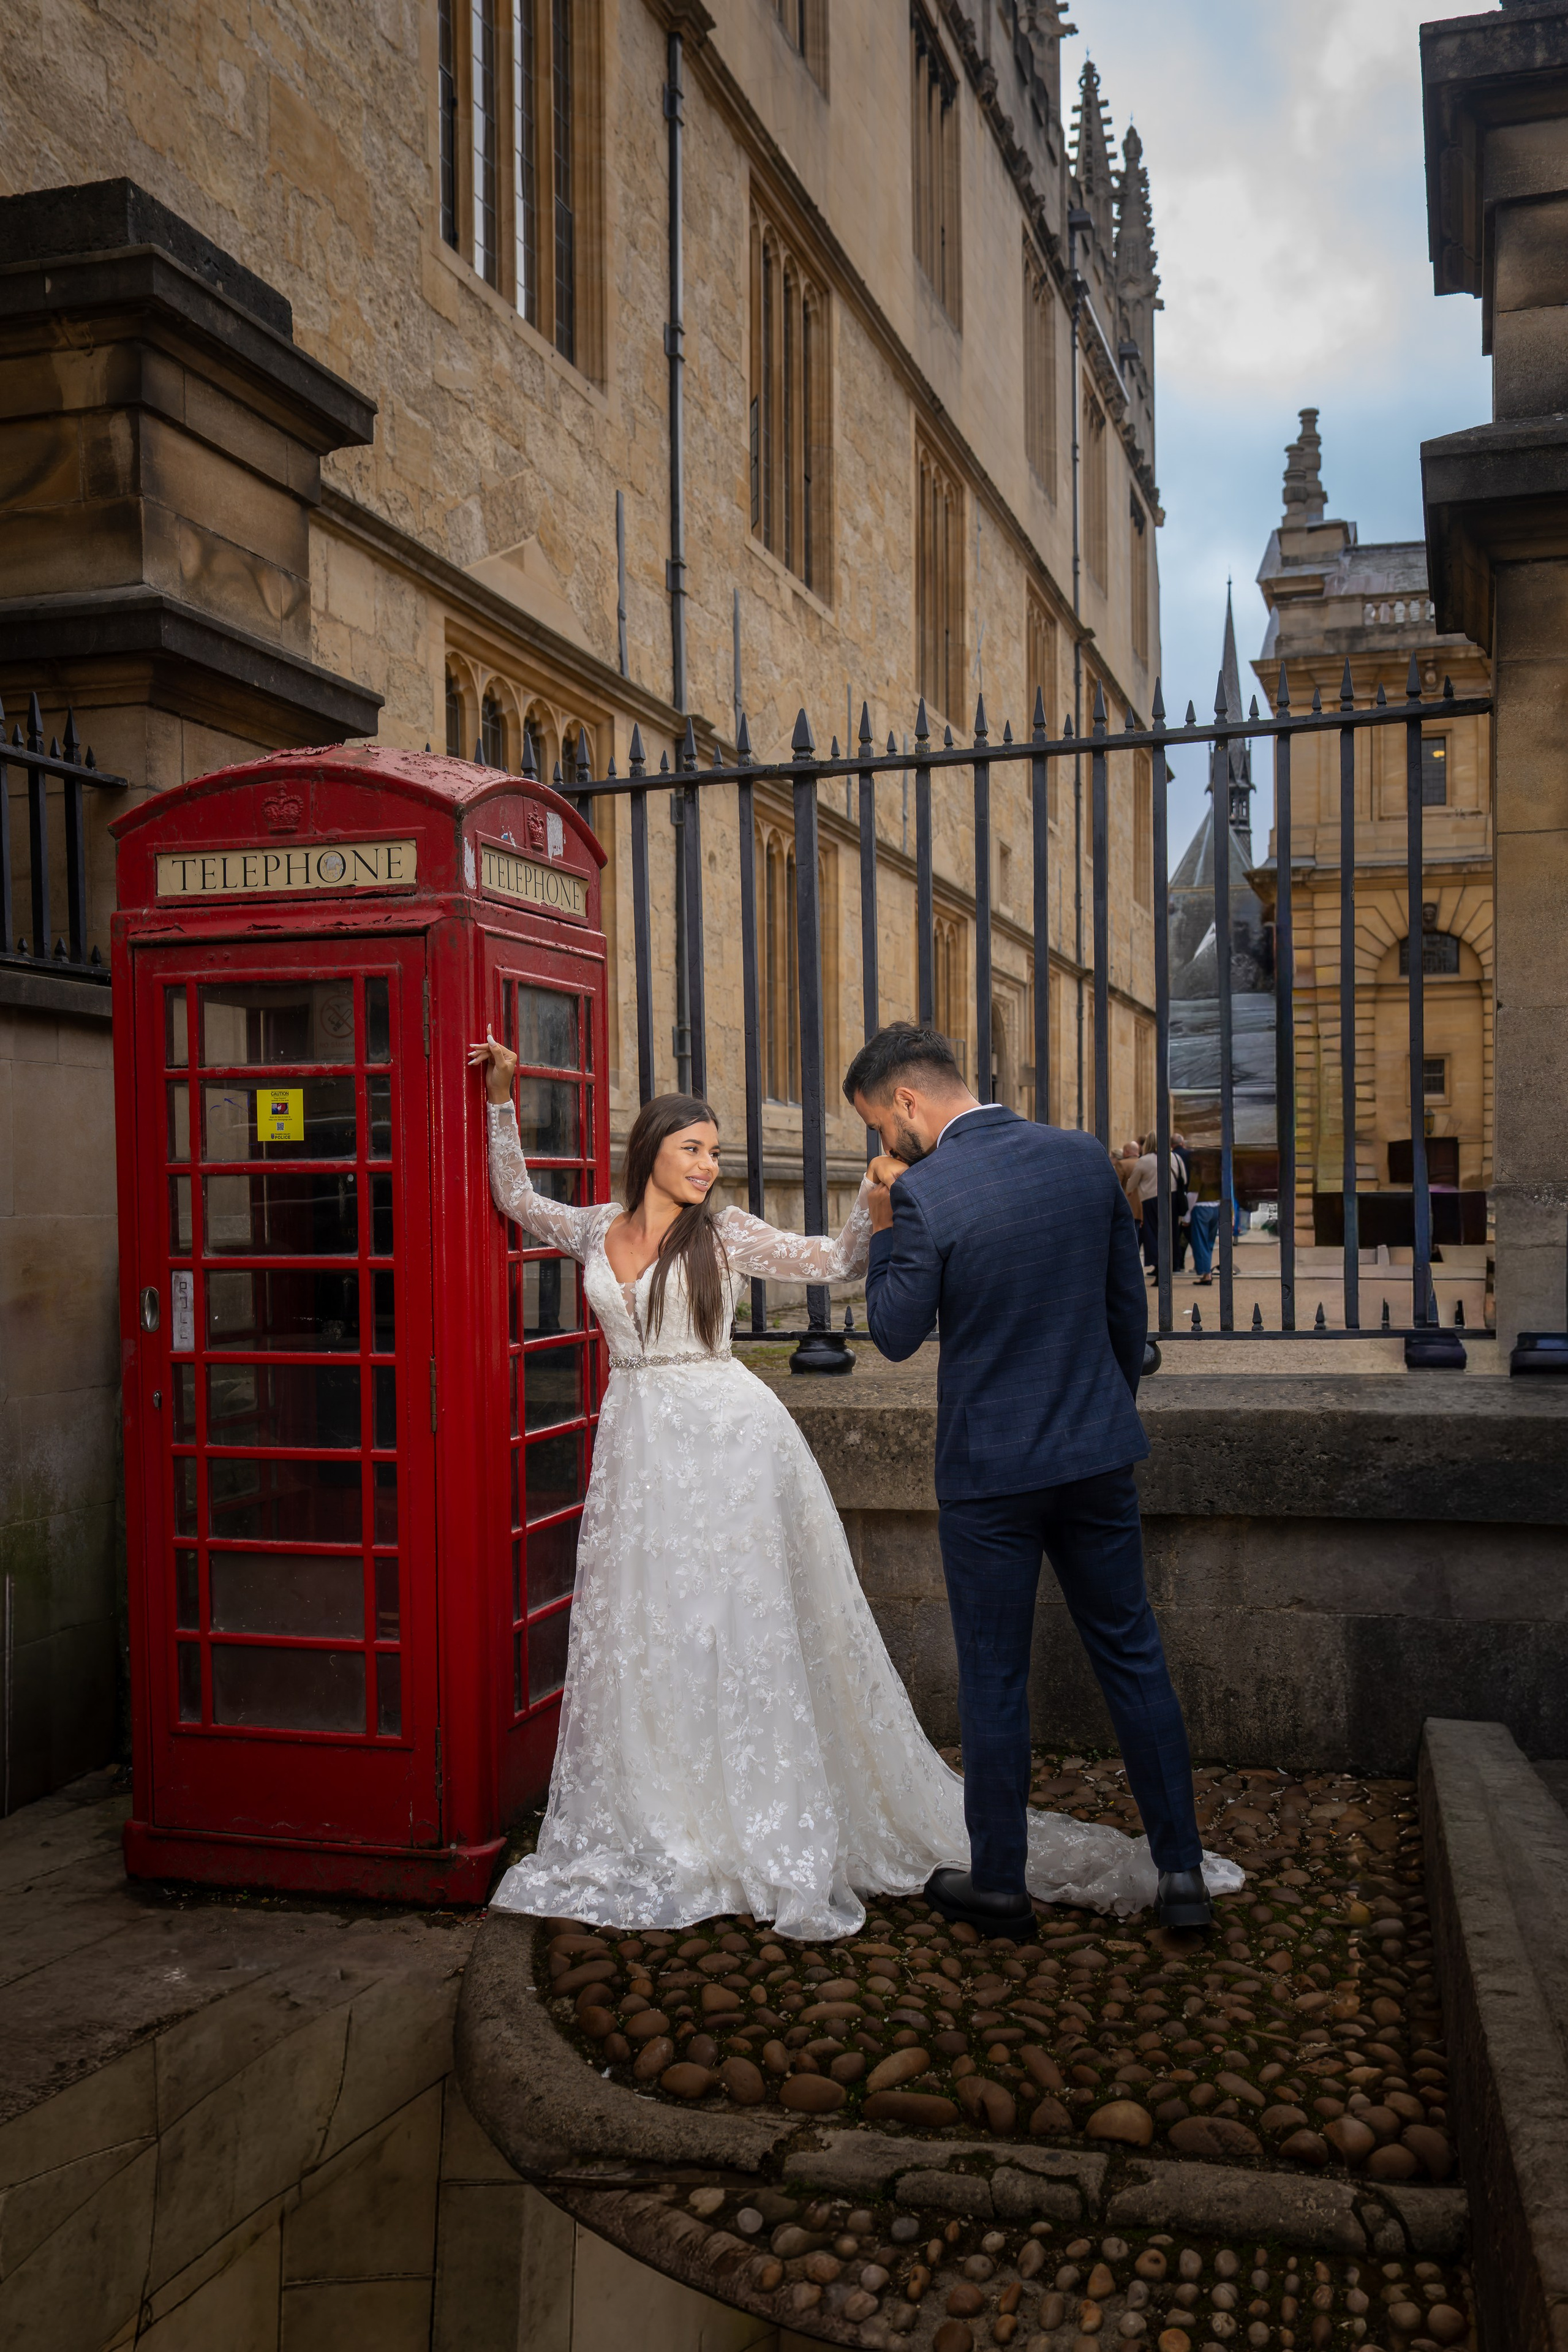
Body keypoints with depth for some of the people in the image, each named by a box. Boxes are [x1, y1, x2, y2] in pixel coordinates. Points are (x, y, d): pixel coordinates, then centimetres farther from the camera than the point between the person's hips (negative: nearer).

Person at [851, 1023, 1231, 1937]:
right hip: (1100, 1452, 5)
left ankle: (998, 1882, 21)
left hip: (991, 1467, -5)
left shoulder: (925, 1193, -17)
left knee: (994, 1678, 9)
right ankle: (1183, 1869, 20)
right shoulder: (1085, 1157, 0)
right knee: (1134, 1657, 15)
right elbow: (1130, 1305, 8)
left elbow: (897, 1333, -7)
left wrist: (884, 1235, 5)